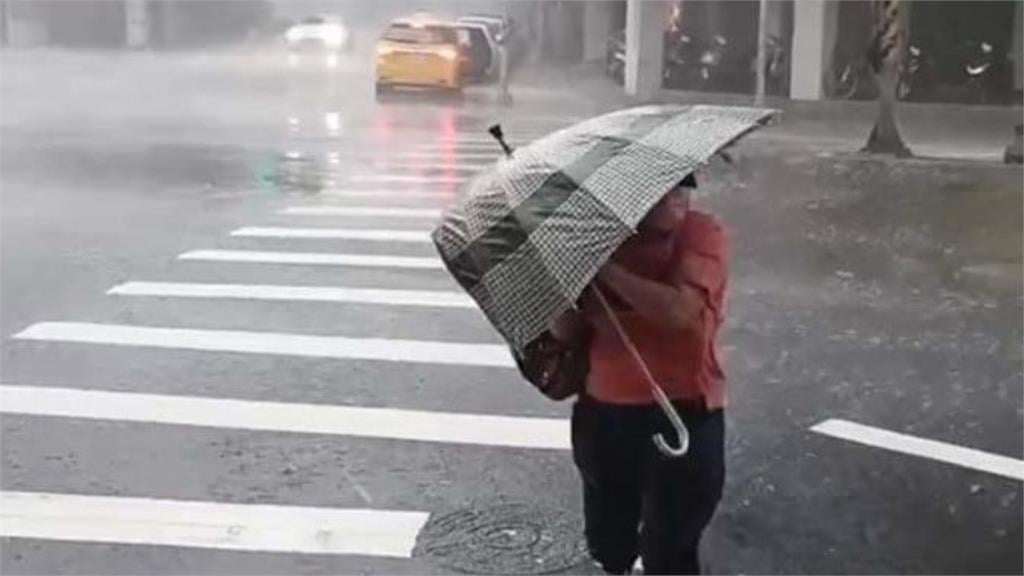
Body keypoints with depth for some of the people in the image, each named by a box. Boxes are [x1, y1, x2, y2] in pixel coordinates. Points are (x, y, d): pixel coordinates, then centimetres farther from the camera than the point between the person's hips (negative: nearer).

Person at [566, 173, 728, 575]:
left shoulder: (701, 233, -11)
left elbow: (679, 310, -27)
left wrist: (606, 269, -27)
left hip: (680, 413, -5)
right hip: (604, 409, 5)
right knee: (608, 540, 24)